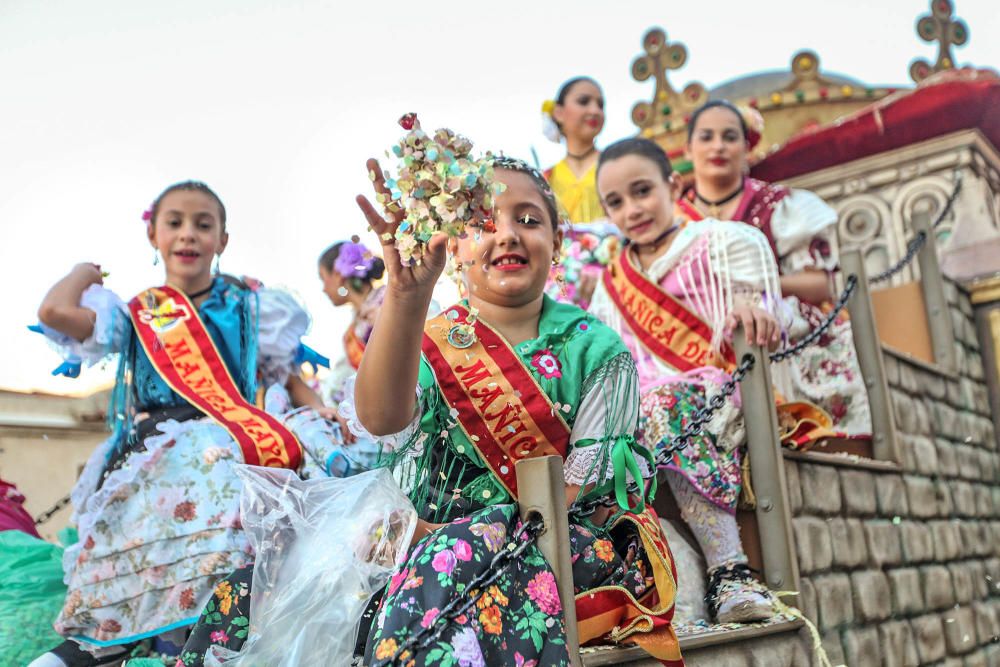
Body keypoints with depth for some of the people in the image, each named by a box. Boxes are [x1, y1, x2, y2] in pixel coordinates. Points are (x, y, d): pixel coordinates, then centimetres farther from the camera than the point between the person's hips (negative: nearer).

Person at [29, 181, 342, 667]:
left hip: (230, 448, 0)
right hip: (151, 457, 0)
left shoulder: (250, 307, 18)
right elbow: (54, 311, 0)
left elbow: (288, 377, 20)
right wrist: (85, 271, 21)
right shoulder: (135, 316, 17)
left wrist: (320, 414, 0)